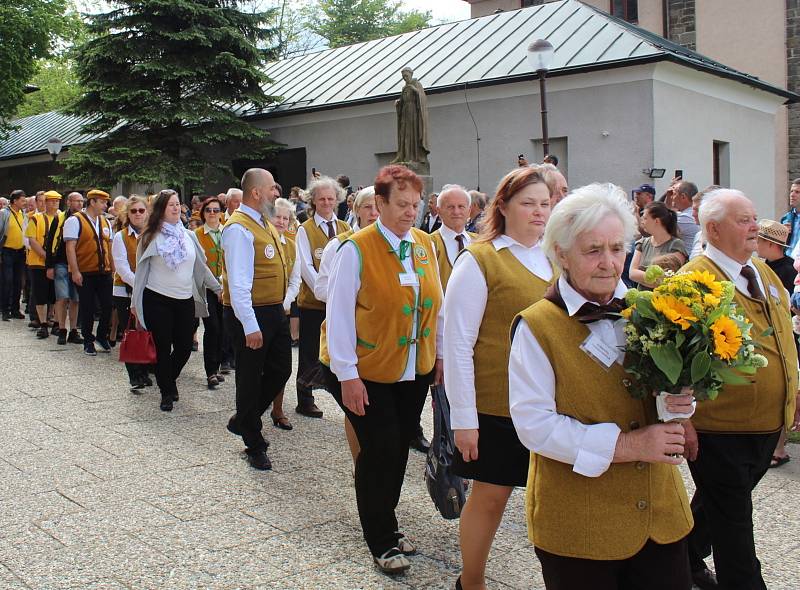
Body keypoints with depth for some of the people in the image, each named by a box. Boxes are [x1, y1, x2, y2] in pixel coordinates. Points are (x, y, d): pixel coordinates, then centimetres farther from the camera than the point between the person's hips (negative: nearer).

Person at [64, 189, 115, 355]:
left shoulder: (106, 223, 14)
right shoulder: (75, 221, -5)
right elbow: (70, 248, -10)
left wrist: (113, 268, 11)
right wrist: (75, 271, -16)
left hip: (104, 272, 5)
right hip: (85, 273, -5)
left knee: (107, 306, 3)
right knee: (87, 308, 3)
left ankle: (102, 336, 24)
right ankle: (88, 341, 16)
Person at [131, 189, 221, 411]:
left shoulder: (188, 236, 9)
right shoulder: (151, 237, -1)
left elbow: (201, 267, 15)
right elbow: (141, 270, 3)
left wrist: (218, 288, 12)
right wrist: (135, 301, 2)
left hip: (185, 300, 3)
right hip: (157, 300, -3)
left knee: (185, 347, 5)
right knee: (163, 348, 0)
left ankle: (170, 380, 33)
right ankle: (166, 393, 16)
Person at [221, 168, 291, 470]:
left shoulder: (264, 224, 13)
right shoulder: (239, 228, -18)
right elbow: (238, 281, -23)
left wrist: (282, 306, 16)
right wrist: (250, 326, -25)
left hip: (274, 310, 9)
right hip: (250, 313, -9)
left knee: (281, 369, 14)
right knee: (250, 377, 5)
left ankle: (243, 421, 34)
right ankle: (254, 445, 21)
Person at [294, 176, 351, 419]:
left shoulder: (345, 228, 11)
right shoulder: (305, 230, -1)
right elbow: (306, 267, -8)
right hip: (313, 301, -3)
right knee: (311, 352, 5)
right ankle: (305, 400, 16)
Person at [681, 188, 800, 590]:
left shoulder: (763, 272, 10)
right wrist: (683, 421, -17)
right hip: (720, 429, -8)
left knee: (718, 503, 23)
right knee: (732, 519, 7)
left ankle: (687, 557, 43)